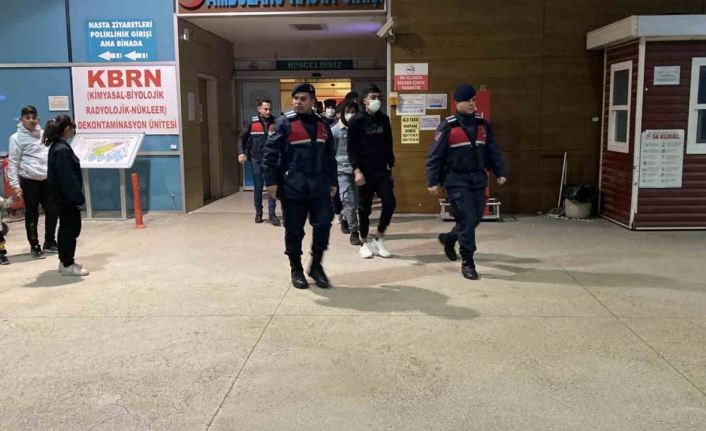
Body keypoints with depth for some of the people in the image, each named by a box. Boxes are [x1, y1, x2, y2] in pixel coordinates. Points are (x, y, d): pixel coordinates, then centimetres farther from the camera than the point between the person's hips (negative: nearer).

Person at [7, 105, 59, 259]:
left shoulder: (44, 134, 9)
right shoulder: (16, 138, -2)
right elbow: (13, 163, -4)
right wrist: (15, 185, -10)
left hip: (47, 179, 4)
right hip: (29, 181, -4)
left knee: (52, 211, 8)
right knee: (32, 215, 4)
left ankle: (49, 243, 24)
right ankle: (34, 246, 16)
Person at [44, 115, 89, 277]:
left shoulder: (56, 146, 11)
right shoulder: (62, 149, -20)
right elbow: (68, 177, -22)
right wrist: (78, 197, -19)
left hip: (62, 195, 10)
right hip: (67, 196, -10)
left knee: (66, 227, 16)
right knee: (72, 227, -2)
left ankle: (65, 261, 24)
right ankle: (67, 265, 4)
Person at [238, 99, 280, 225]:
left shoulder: (275, 122, 2)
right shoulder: (251, 122, 0)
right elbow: (242, 138, 2)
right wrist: (241, 152, -11)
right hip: (256, 159, 0)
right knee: (258, 187, 9)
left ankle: (272, 214, 3)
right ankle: (258, 212, 23)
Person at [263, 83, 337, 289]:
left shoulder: (322, 125, 13)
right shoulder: (284, 123, -4)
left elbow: (330, 157, 19)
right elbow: (270, 153, -8)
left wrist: (333, 182, 16)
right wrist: (271, 181, -13)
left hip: (319, 188, 4)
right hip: (293, 188, -4)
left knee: (323, 225, 0)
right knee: (294, 231, 4)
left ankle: (316, 265, 19)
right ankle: (296, 270, 21)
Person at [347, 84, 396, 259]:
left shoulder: (384, 119, 9)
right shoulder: (356, 121, -5)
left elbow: (388, 145, 15)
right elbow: (351, 148, -9)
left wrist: (390, 166, 13)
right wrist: (356, 170, -18)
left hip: (382, 171, 4)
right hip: (364, 172, -4)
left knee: (390, 203, -7)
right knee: (364, 208, 5)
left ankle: (378, 239, 11)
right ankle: (364, 243, 20)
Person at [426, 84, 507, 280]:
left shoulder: (482, 125, 8)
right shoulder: (447, 127, -8)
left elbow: (492, 151, 15)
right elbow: (435, 156, -8)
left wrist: (499, 173, 8)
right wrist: (432, 181, -10)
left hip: (478, 179, 6)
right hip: (456, 181, -6)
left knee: (476, 218, 11)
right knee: (467, 218, -10)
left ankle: (449, 238, 39)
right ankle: (467, 262, 2)